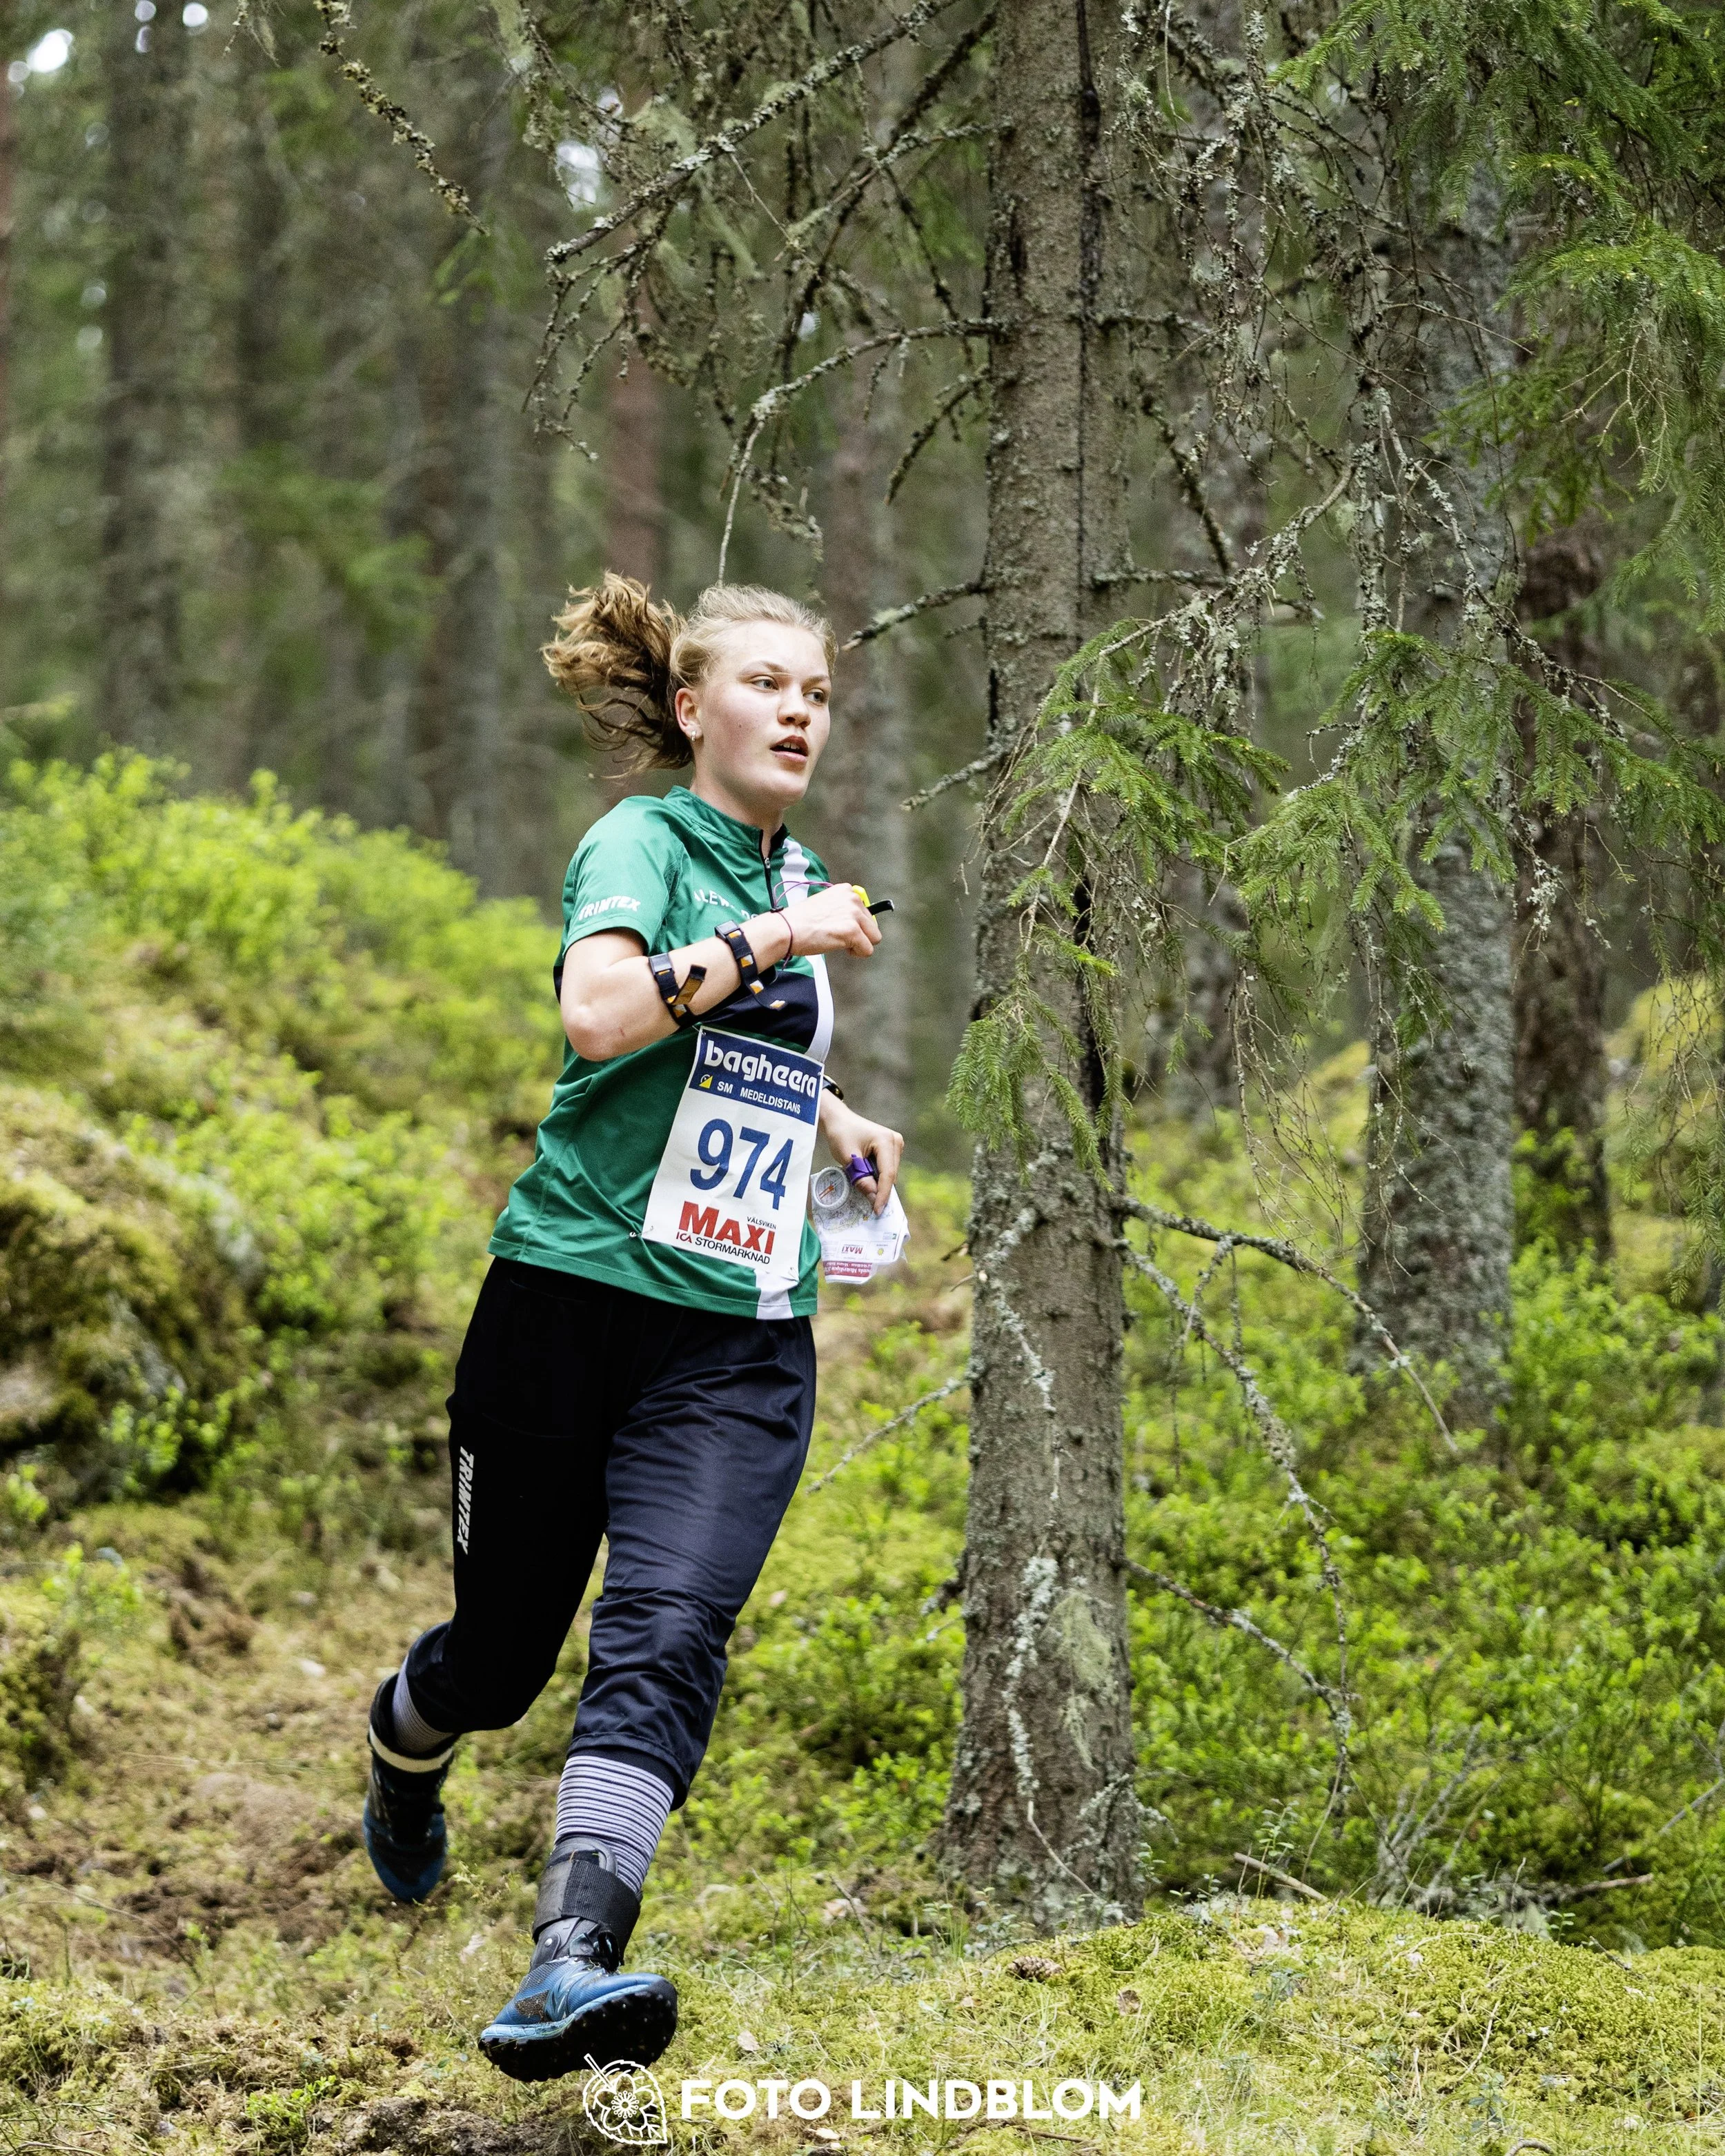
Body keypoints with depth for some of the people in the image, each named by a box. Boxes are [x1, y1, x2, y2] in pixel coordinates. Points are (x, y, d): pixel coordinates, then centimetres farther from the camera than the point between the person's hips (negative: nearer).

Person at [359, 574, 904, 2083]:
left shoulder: (803, 880, 18)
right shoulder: (644, 840, -4)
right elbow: (601, 1012, -26)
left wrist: (832, 1123, 24)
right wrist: (776, 939, -19)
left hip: (740, 1345, 4)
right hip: (575, 1295, -4)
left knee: (668, 1636, -19)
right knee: (502, 1654, 8)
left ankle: (570, 1966, -31)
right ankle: (404, 1762, 44)